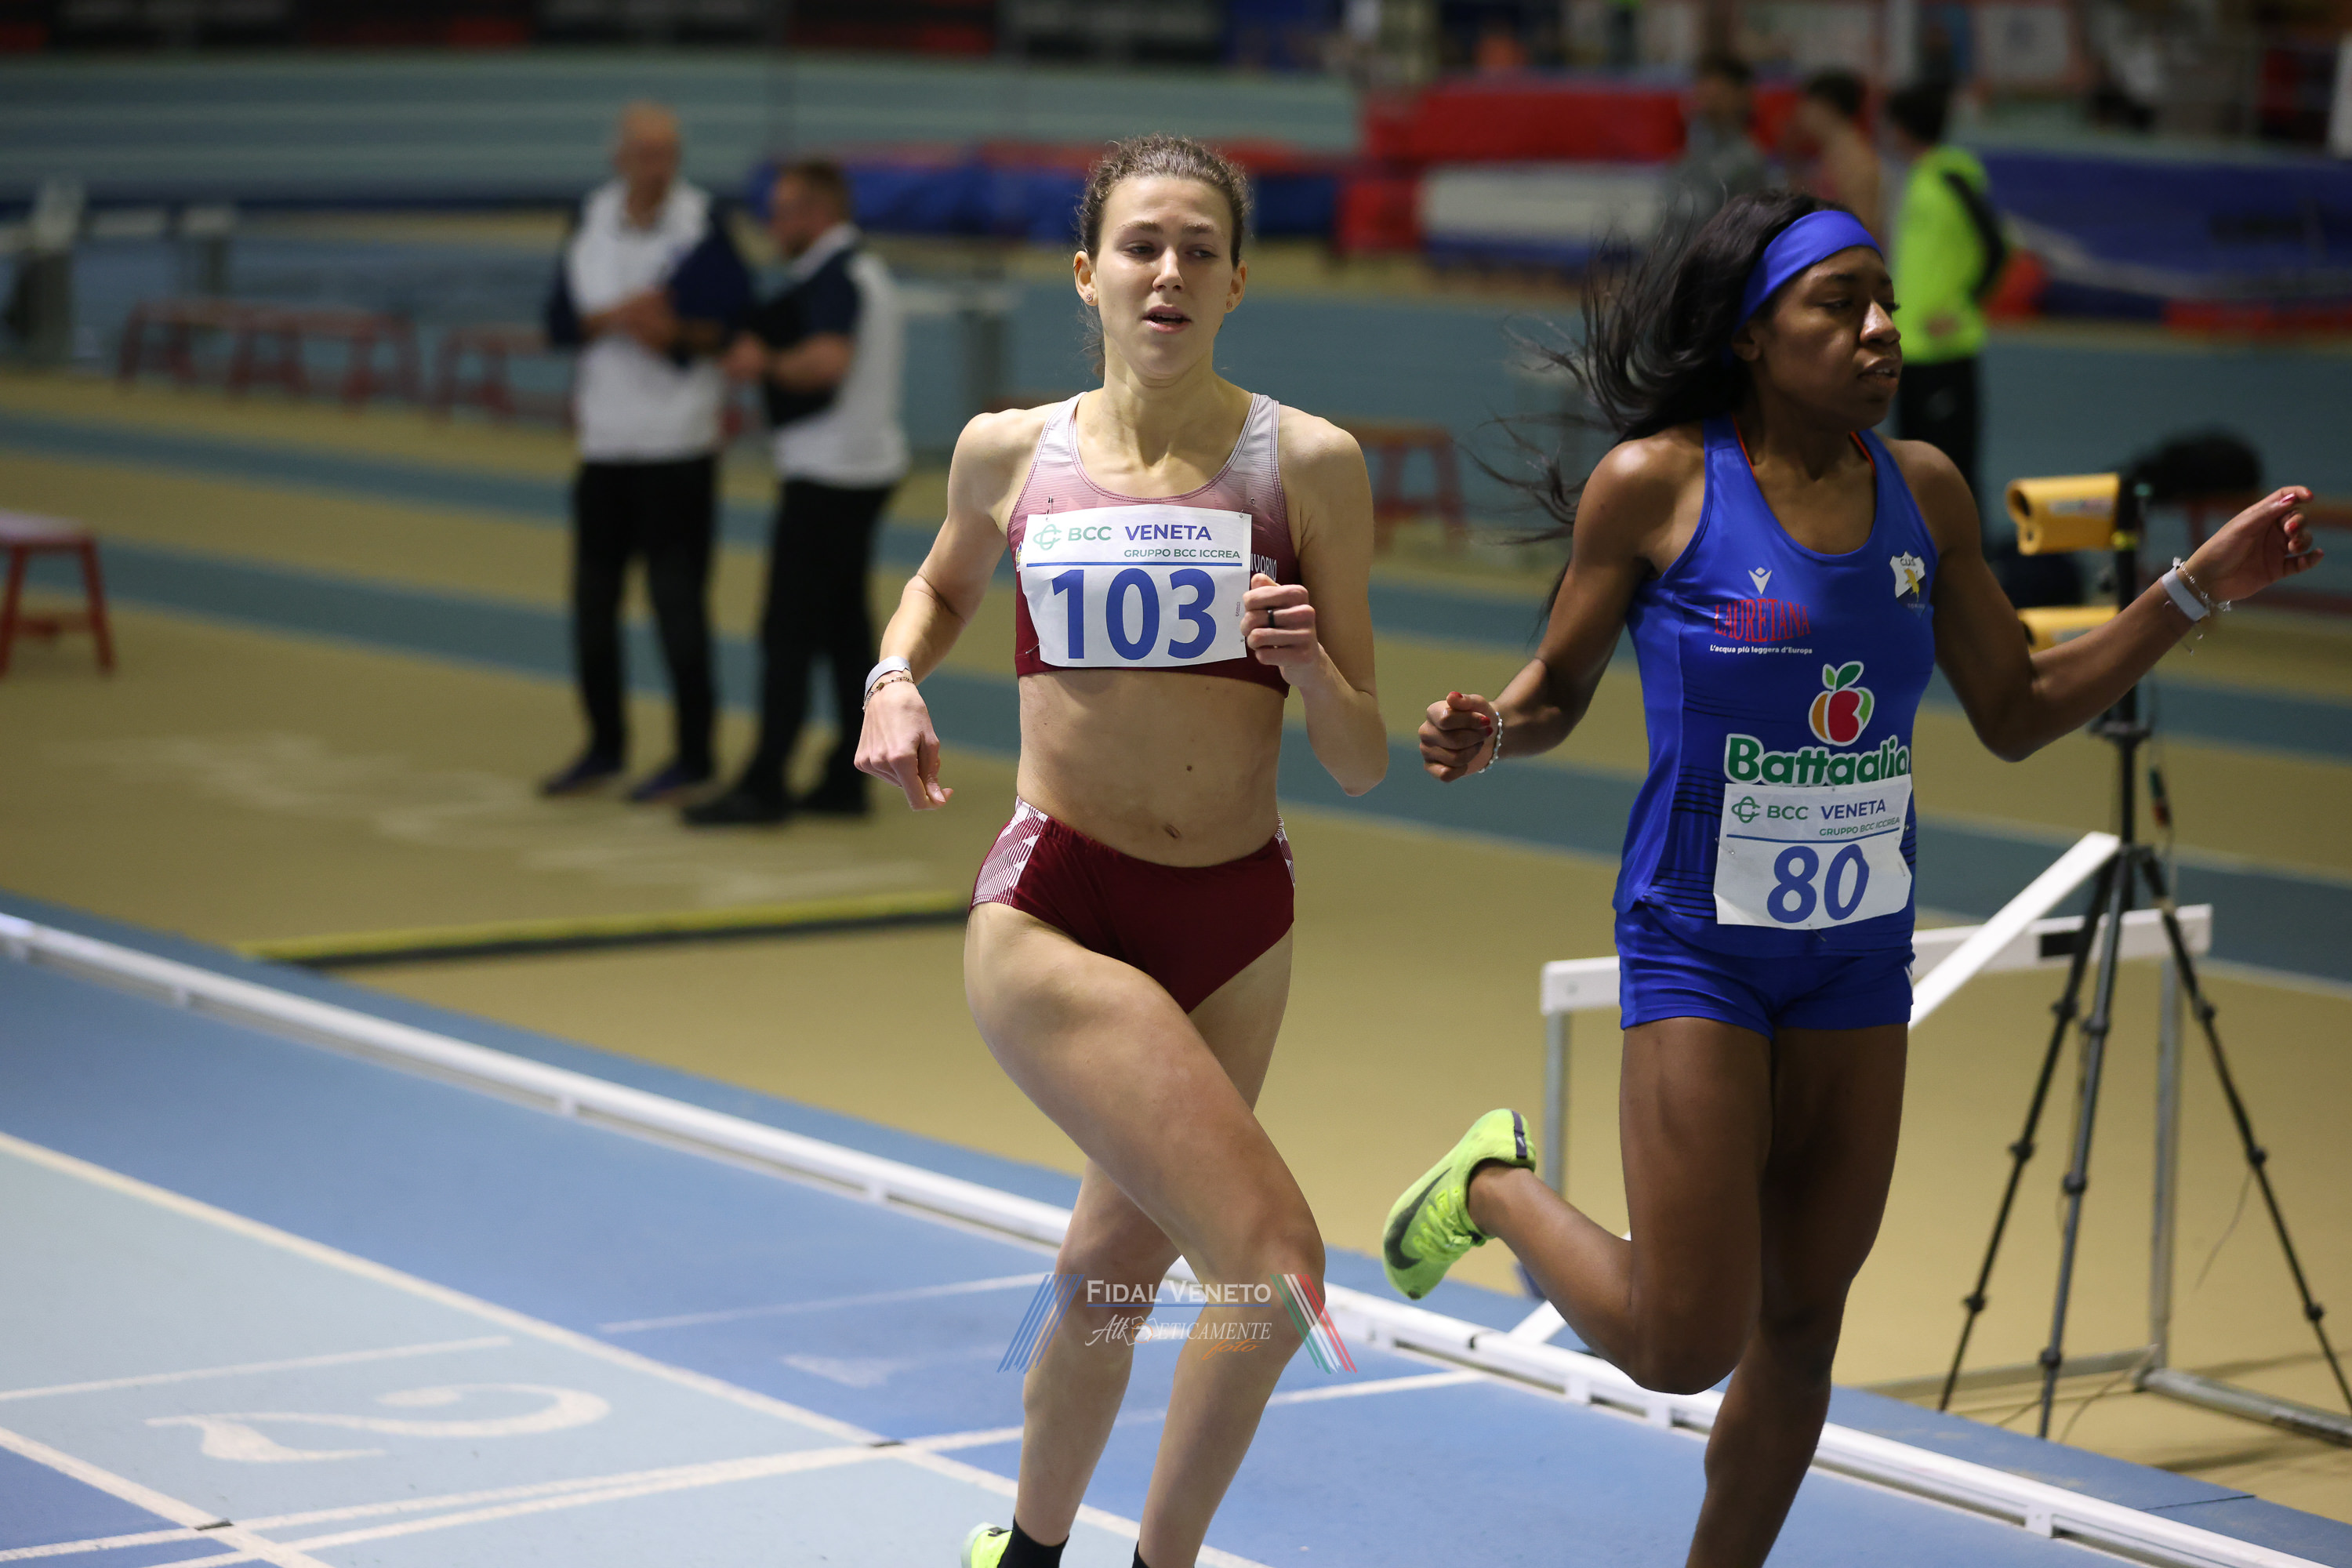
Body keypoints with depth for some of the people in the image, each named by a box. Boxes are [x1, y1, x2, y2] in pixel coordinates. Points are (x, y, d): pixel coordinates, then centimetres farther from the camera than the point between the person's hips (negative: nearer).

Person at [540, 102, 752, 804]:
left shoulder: (703, 220, -8)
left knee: (678, 597, -3)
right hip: (604, 440, 5)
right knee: (593, 594, 10)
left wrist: (680, 330, -22)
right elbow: (558, 322, 2)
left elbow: (740, 325, -6)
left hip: (678, 445, -5)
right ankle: (606, 746, 24)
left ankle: (694, 755, 8)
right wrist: (616, 318, -16)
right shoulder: (591, 218, 5)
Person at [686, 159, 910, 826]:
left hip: (827, 473, -10)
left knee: (788, 633, -8)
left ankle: (763, 788, -7)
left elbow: (828, 359, -29)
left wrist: (766, 364, -14)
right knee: (846, 627, 11)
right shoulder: (866, 270, 18)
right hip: (868, 463, 10)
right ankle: (847, 780, 12)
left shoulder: (832, 277, -14)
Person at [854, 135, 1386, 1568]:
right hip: (1057, 915, -3)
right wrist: (894, 679, 4)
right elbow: (944, 589, 23)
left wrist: (1310, 667, -21)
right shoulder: (1011, 453, 0)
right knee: (1273, 1260, -19)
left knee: (1121, 1260, 18)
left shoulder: (1308, 463, -3)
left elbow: (1363, 764, -1)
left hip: (1239, 925, 3)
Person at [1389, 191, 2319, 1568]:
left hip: (1861, 945, 5)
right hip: (1702, 941, -5)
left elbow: (2018, 713, 9)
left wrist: (2199, 588, 1)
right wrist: (1485, 731, -23)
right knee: (1685, 1345, -7)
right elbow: (1557, 692, 0)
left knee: (1801, 1324, 11)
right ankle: (1499, 1185, 21)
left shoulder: (1924, 490, 2)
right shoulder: (1655, 485, -11)